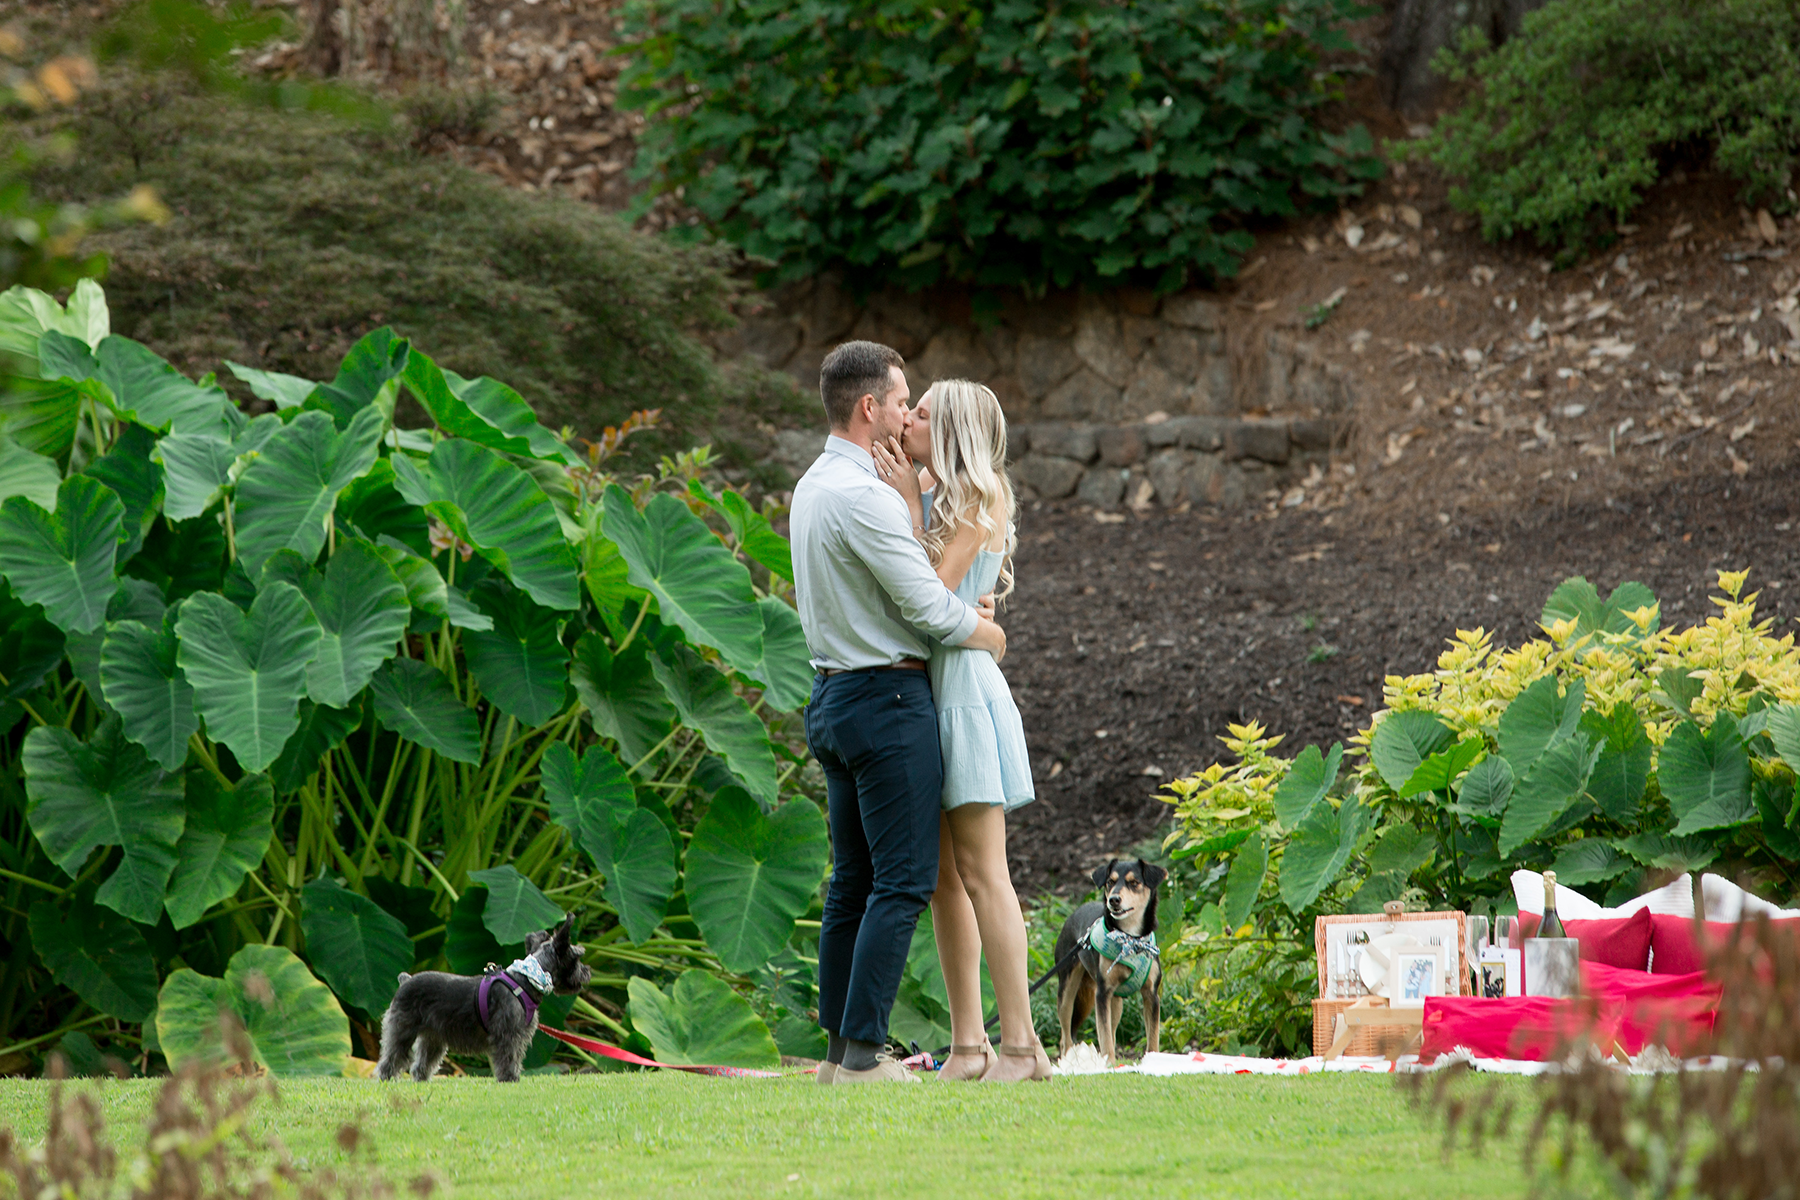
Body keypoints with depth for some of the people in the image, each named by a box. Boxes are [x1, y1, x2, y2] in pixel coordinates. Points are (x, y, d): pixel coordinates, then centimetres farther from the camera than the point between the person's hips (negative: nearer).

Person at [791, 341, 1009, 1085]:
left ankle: (839, 1049, 11)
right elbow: (929, 608, -16)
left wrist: (959, 609, 8)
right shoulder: (864, 496, -18)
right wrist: (989, 633, 3)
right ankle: (863, 1052, -13)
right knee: (903, 881, -9)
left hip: (834, 695, 10)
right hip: (889, 697, -10)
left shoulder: (812, 488, 14)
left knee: (853, 881, 11)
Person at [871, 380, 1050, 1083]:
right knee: (942, 877, 6)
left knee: (979, 871, -10)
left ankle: (1021, 1044, -10)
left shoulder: (982, 495, -7)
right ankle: (968, 1046, 7)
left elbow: (934, 590, -15)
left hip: (961, 679, -8)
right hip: (917, 683, 8)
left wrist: (908, 505, -11)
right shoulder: (929, 494, 15)